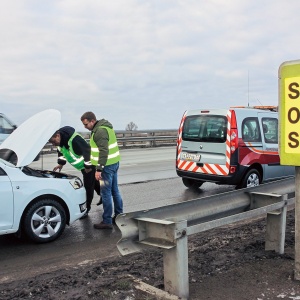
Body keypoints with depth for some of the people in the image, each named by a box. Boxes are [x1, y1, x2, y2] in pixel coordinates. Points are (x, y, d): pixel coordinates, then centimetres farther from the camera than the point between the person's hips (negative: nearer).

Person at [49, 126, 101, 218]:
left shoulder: (74, 139, -36)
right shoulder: (61, 140, -7)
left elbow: (87, 150, -33)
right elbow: (61, 152, 15)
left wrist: (88, 166, -26)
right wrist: (61, 163, 8)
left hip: (89, 164, -9)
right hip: (83, 165, 9)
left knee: (88, 186, -2)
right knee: (93, 183, 24)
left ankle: (86, 209, 8)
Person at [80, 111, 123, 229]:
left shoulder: (100, 131, -19)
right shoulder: (105, 126, 13)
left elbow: (103, 151, -25)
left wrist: (98, 169, -25)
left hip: (107, 165, -11)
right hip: (114, 162, 11)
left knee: (106, 193, -3)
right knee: (114, 190, 18)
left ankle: (107, 221, 3)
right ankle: (119, 215, 28)